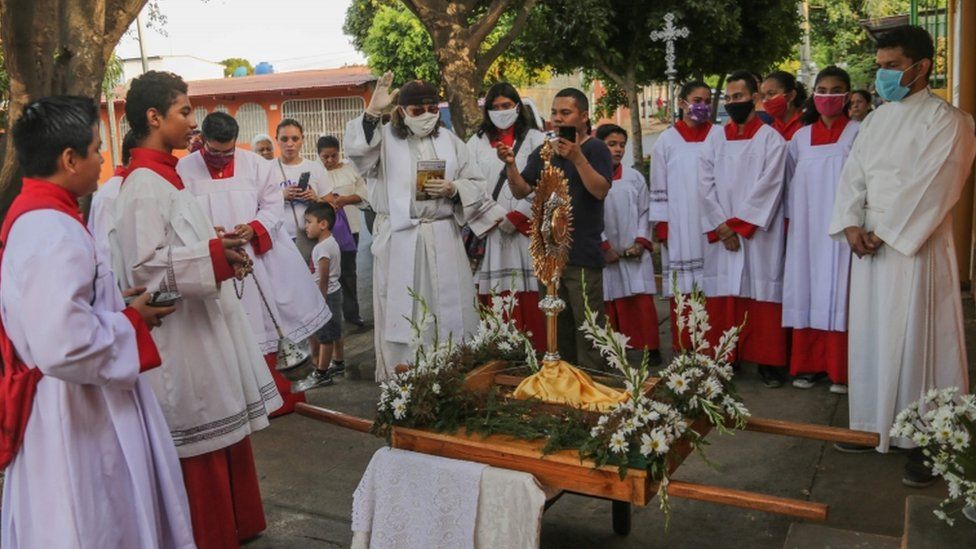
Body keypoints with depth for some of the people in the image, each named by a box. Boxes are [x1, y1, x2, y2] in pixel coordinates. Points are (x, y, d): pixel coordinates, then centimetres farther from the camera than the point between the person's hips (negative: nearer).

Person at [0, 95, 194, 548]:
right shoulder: (53, 231, -25)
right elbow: (66, 346, -32)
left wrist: (120, 310, 8)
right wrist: (132, 322, -16)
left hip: (71, 408, 10)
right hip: (74, 418, -10)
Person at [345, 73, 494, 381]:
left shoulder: (449, 140, 10)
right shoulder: (385, 138, 3)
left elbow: (476, 185, 9)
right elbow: (357, 152, -17)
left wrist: (453, 189, -11)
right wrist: (372, 113, -24)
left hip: (443, 237, 2)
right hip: (398, 240, -2)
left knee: (450, 310, 6)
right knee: (402, 313, 2)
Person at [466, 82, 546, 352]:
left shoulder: (534, 139, 10)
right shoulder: (477, 142, 17)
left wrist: (515, 218, -8)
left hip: (525, 230, -2)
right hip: (489, 233, 2)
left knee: (529, 297, -6)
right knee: (495, 298, -3)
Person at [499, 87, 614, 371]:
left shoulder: (595, 149, -1)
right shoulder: (542, 152, 15)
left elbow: (601, 190, -16)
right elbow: (521, 191, 9)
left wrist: (577, 158, -25)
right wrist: (511, 165, -8)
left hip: (583, 255, -6)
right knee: (558, 326, 14)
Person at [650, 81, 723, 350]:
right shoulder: (666, 141, 8)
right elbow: (658, 188, 7)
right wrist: (661, 227, 1)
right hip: (679, 227, 0)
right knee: (682, 290, 0)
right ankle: (682, 350, 7)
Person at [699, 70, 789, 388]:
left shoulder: (771, 138, 1)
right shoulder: (715, 138, 12)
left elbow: (769, 186, -8)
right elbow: (705, 185, 4)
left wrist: (739, 224, -13)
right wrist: (721, 226, -7)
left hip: (758, 234, -3)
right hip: (720, 234, 3)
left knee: (761, 295, -1)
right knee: (723, 297, 3)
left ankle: (768, 362, 7)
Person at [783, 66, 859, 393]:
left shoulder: (857, 134, 0)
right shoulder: (801, 138, 11)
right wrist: (789, 223, 8)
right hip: (806, 229, 4)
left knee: (838, 294, -2)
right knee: (807, 294, 5)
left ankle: (840, 371, 5)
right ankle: (808, 365, 14)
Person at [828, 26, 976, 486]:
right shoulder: (877, 119, 15)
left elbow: (931, 186, -14)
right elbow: (853, 175, 9)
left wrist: (884, 233, -15)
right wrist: (851, 225, -6)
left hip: (917, 246, -6)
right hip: (870, 244, 7)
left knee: (916, 340, -4)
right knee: (870, 335, 10)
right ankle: (875, 424, 22)